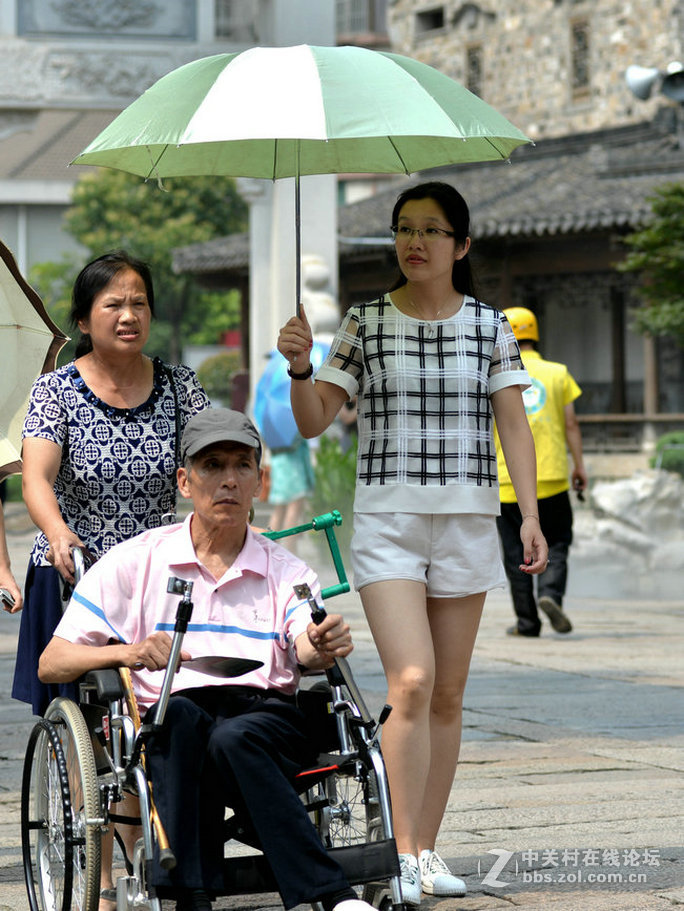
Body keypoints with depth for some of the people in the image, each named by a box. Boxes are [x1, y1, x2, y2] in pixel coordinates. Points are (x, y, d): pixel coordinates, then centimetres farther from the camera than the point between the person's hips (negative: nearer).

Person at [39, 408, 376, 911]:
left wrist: (323, 648, -28)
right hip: (168, 734, 0)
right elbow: (52, 662, 10)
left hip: (267, 722, 0)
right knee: (180, 712, -35)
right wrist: (127, 653, -10)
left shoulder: (287, 572, 19)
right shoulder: (135, 561, 15)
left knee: (233, 738, -35)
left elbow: (304, 651, -2)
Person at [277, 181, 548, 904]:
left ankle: (427, 850, 14)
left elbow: (514, 424, 4)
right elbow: (313, 421, 2)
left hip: (468, 521, 2)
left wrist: (530, 514, -5)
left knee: (448, 695, 5)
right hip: (386, 520, -2)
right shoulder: (365, 322, 4)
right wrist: (299, 367, -18)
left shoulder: (489, 325, 7)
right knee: (411, 682, -16)